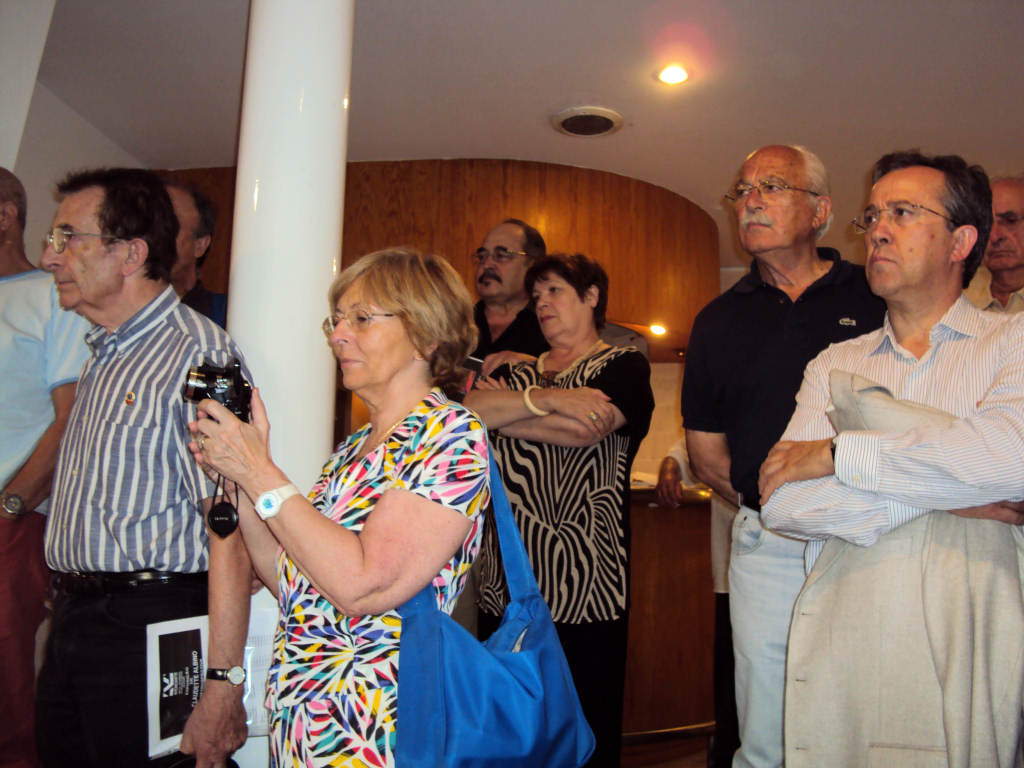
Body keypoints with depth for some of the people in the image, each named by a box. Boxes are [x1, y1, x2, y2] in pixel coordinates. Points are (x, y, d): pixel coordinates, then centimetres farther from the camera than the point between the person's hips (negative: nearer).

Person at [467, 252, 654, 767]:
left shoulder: (624, 365, 4)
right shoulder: (520, 371, 19)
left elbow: (583, 431, -15)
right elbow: (466, 410, -2)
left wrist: (500, 412, -4)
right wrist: (547, 398, -14)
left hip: (583, 584, -5)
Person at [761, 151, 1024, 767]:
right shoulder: (835, 364, 11)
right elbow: (785, 502, -2)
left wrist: (839, 453, -10)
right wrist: (937, 496, -10)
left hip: (966, 655, -2)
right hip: (836, 654, 3)